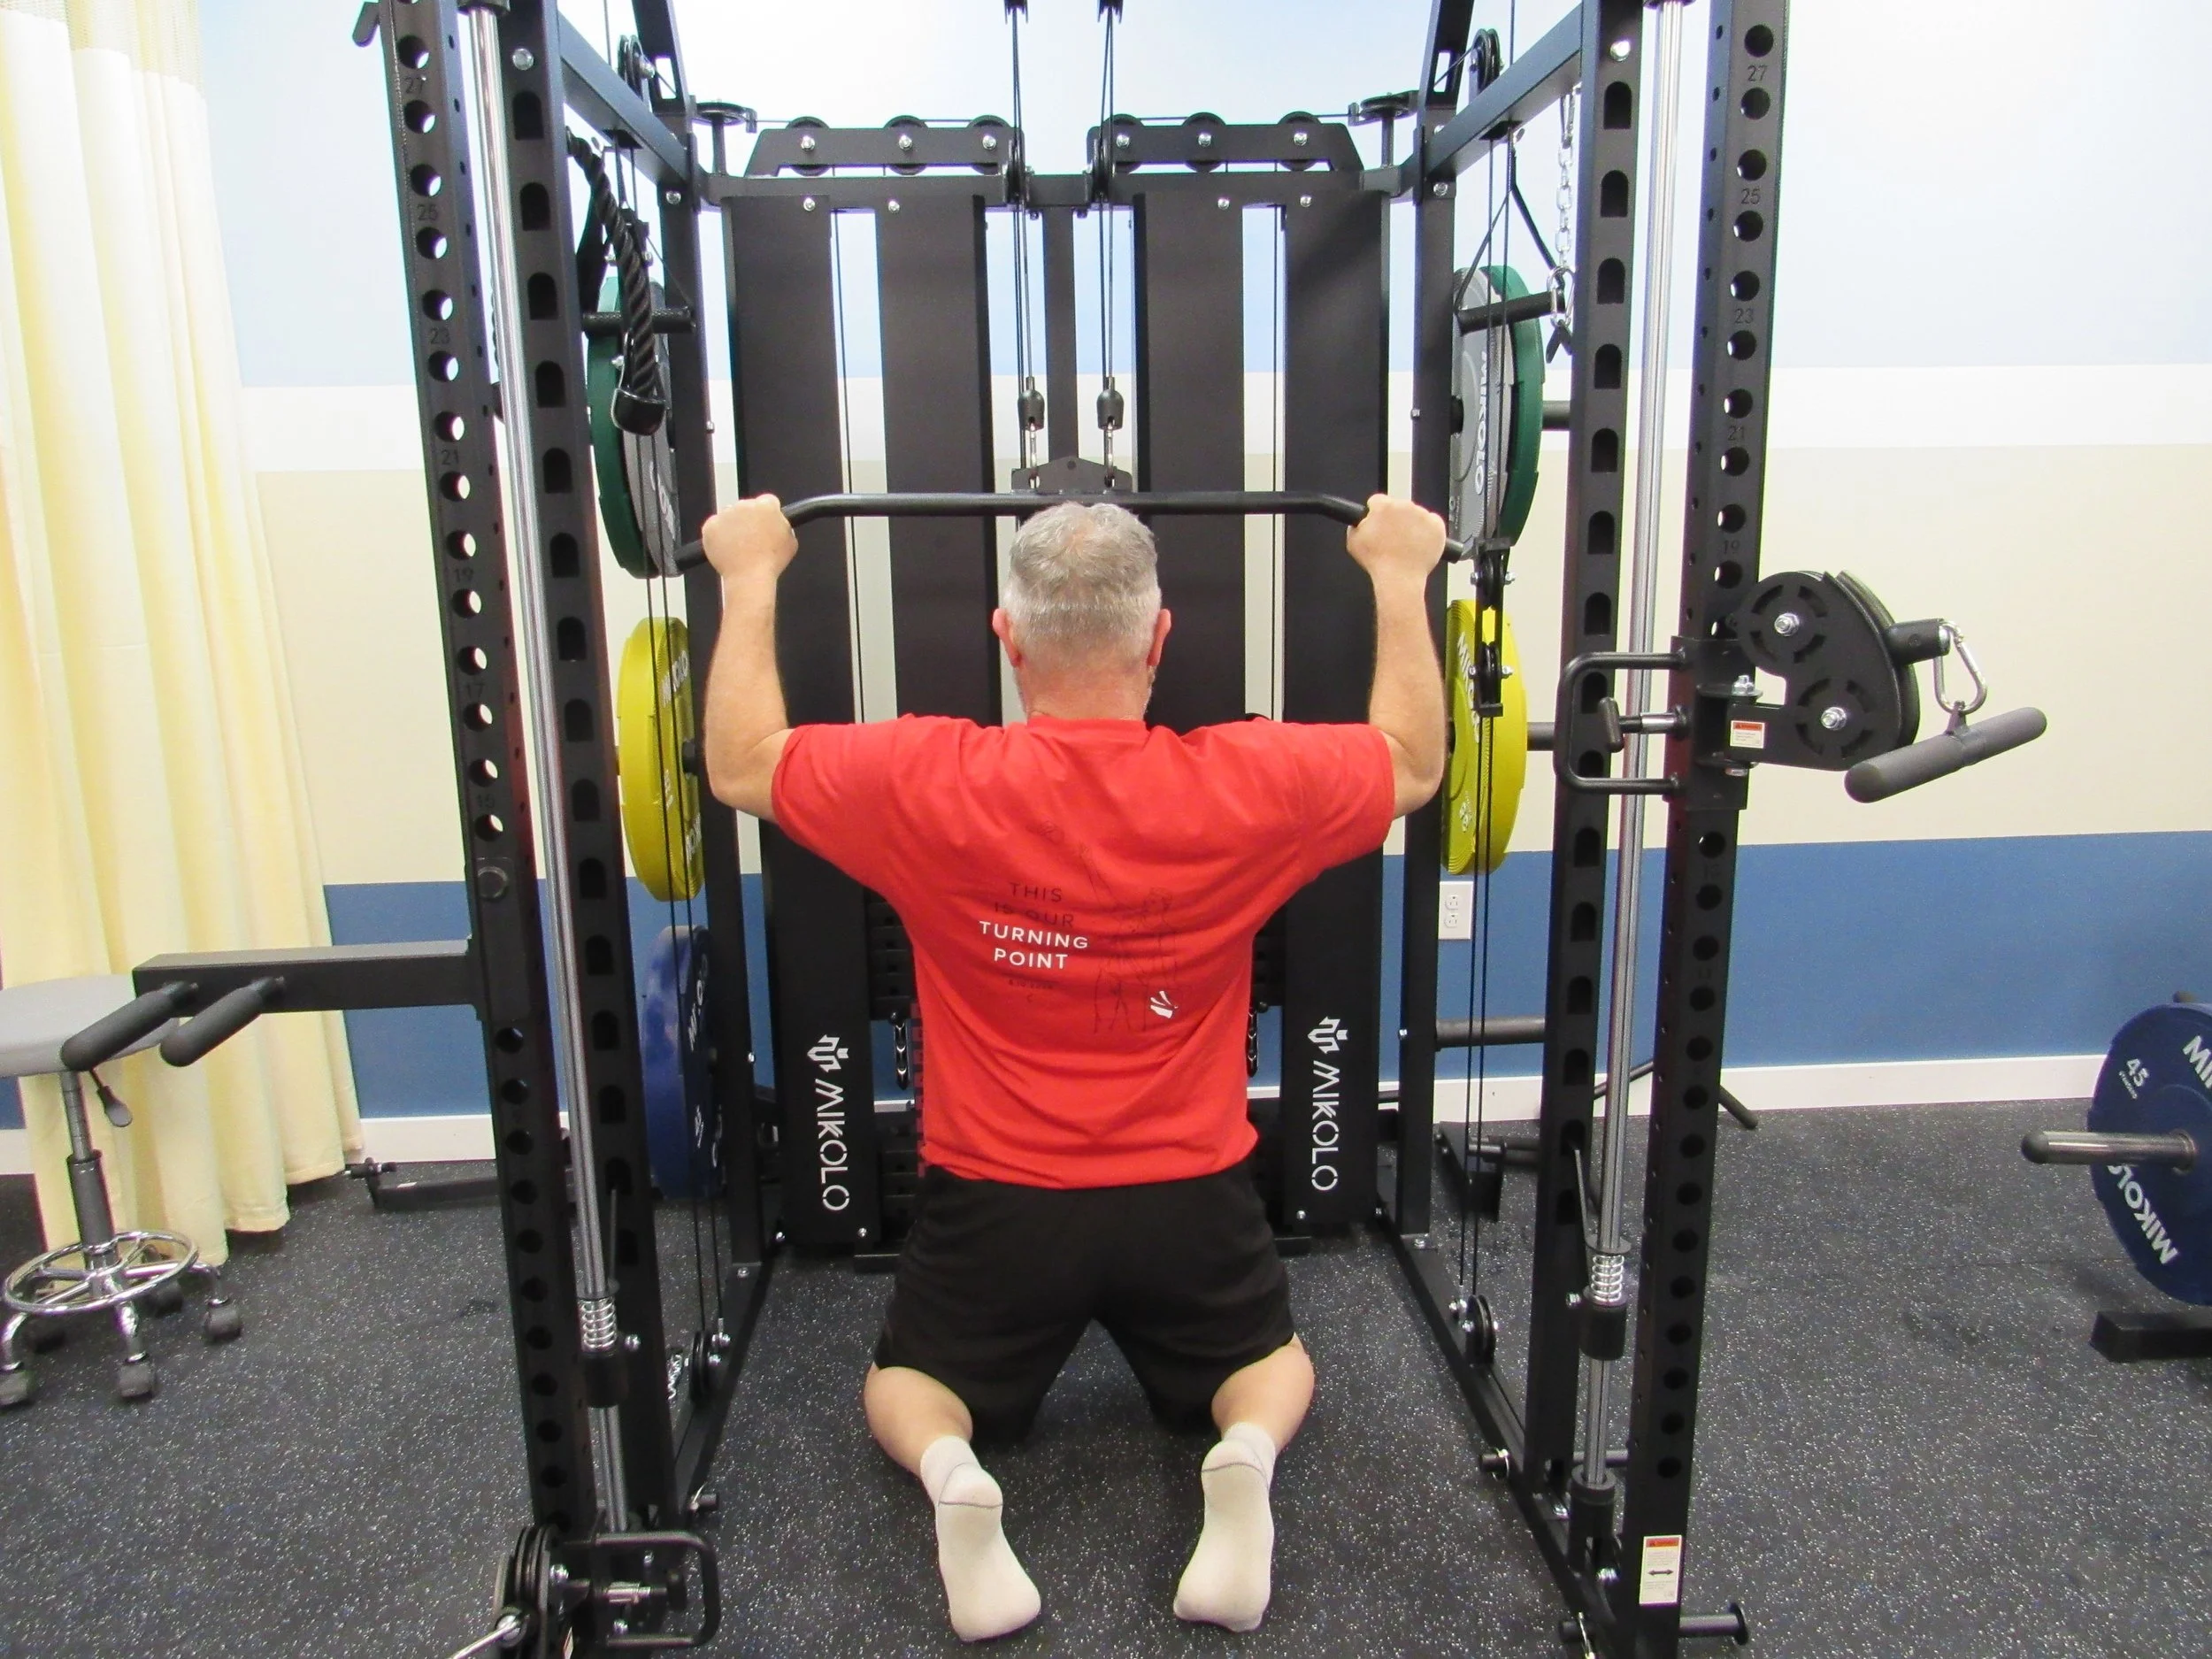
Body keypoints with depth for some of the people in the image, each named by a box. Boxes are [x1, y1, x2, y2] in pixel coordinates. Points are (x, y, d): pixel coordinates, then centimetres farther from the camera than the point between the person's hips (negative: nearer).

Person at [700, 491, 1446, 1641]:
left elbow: (739, 763, 0)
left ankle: (950, 1471, -10)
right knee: (1272, 1360, 28)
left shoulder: (926, 786, -17)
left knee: (907, 1383, 25)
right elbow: (1414, 762, 4)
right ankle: (1246, 1458, -7)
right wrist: (1401, 577, 13)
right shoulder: (1244, 786, -15)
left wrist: (751, 576, 9)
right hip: (1189, 1198, 1)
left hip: (993, 1199, 0)